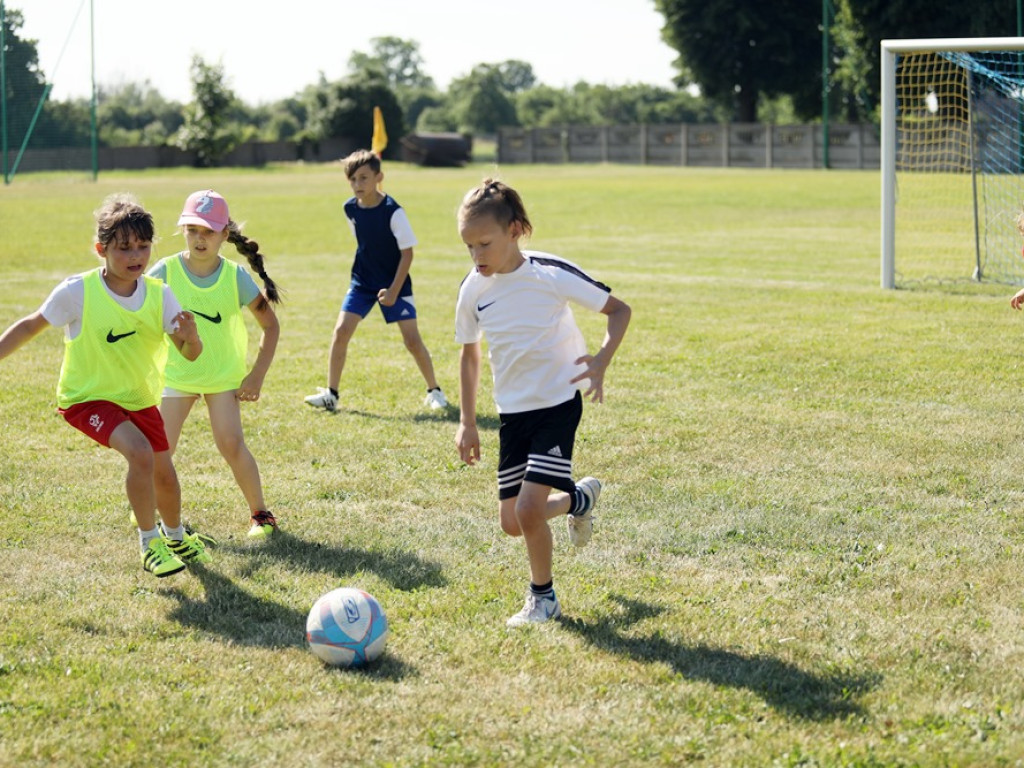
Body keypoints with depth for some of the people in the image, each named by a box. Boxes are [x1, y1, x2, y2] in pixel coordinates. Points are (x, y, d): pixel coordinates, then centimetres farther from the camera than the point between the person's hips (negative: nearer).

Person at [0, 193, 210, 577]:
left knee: (164, 474, 13)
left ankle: (175, 536, 46)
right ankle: (150, 544, -8)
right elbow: (31, 325, -7)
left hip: (140, 398, 4)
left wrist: (190, 336, -39)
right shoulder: (77, 292, -22)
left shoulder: (160, 295, -13)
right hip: (89, 398, -4)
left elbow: (190, 354, -17)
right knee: (140, 454, -27)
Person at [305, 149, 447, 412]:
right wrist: (365, 270, 13)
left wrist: (394, 290, -19)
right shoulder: (350, 209, -4)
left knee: (412, 340, -4)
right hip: (362, 282, 4)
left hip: (394, 283, -4)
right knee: (341, 331, -6)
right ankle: (330, 394, 3)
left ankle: (434, 391, 15)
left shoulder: (393, 211, -20)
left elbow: (407, 252, -15)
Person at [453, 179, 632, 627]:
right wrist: (467, 422, 10)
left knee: (528, 509, -17)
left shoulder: (552, 274, -18)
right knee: (511, 522, 7)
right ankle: (579, 498, 38)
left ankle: (543, 598, 9)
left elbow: (620, 310, -6)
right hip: (512, 411, 5)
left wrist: (601, 361, -22)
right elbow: (468, 354, 12)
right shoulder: (472, 291, -5)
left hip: (558, 404, -5)